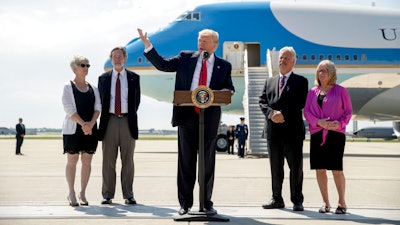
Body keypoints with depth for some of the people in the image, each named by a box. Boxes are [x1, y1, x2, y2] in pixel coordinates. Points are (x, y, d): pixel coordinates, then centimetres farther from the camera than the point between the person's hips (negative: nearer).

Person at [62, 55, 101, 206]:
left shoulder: (93, 89, 15)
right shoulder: (68, 87, 2)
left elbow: (98, 108, 6)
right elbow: (68, 108, -9)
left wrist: (91, 123, -12)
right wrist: (83, 124, -19)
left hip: (90, 129, 4)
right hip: (73, 129, -4)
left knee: (87, 161, 3)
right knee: (72, 160, -1)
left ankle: (82, 194, 11)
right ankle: (71, 194, 7)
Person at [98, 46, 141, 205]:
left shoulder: (134, 78, 7)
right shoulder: (103, 78, 10)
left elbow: (137, 100, 10)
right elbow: (101, 101, 11)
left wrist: (131, 116, 5)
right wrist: (104, 119, 5)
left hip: (128, 121, -1)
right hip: (110, 121, 1)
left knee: (128, 160, 3)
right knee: (108, 160, 3)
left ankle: (128, 195, 7)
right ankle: (107, 195, 8)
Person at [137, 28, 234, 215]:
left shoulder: (223, 66, 9)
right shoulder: (186, 58, 8)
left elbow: (229, 89, 9)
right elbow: (162, 65, 7)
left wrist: (222, 92, -13)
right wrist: (148, 45, -1)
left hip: (209, 117, 0)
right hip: (186, 115, 0)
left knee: (208, 161, 7)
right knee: (185, 161, 5)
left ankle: (207, 202, 17)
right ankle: (185, 203, 13)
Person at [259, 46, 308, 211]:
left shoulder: (301, 81, 5)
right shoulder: (270, 81, 18)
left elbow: (300, 103, -7)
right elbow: (262, 101, 9)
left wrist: (283, 114, -16)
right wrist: (271, 113, -10)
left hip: (293, 130, -4)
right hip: (273, 129, 4)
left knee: (296, 167, 0)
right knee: (275, 167, 8)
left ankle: (297, 201, 7)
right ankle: (277, 199, 16)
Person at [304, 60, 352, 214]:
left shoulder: (340, 91, 5)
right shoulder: (312, 92, 12)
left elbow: (348, 112, 6)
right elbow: (307, 112, 7)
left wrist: (340, 123, -13)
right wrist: (319, 122, -11)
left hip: (336, 133, -3)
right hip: (317, 134, 3)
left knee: (336, 169, -8)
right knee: (320, 169, 2)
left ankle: (342, 202, 6)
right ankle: (326, 203, 12)